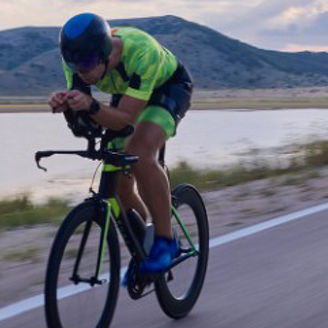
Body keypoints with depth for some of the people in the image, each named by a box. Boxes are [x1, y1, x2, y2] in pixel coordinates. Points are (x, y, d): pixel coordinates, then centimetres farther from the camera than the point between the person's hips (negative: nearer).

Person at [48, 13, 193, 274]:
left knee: (140, 155, -33)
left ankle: (165, 240, -17)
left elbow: (126, 118, -40)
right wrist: (64, 104, -43)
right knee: (118, 184, -3)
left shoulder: (143, 52, -41)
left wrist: (91, 105, -57)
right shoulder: (78, 57, -25)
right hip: (126, 93, 6)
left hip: (169, 88, -6)